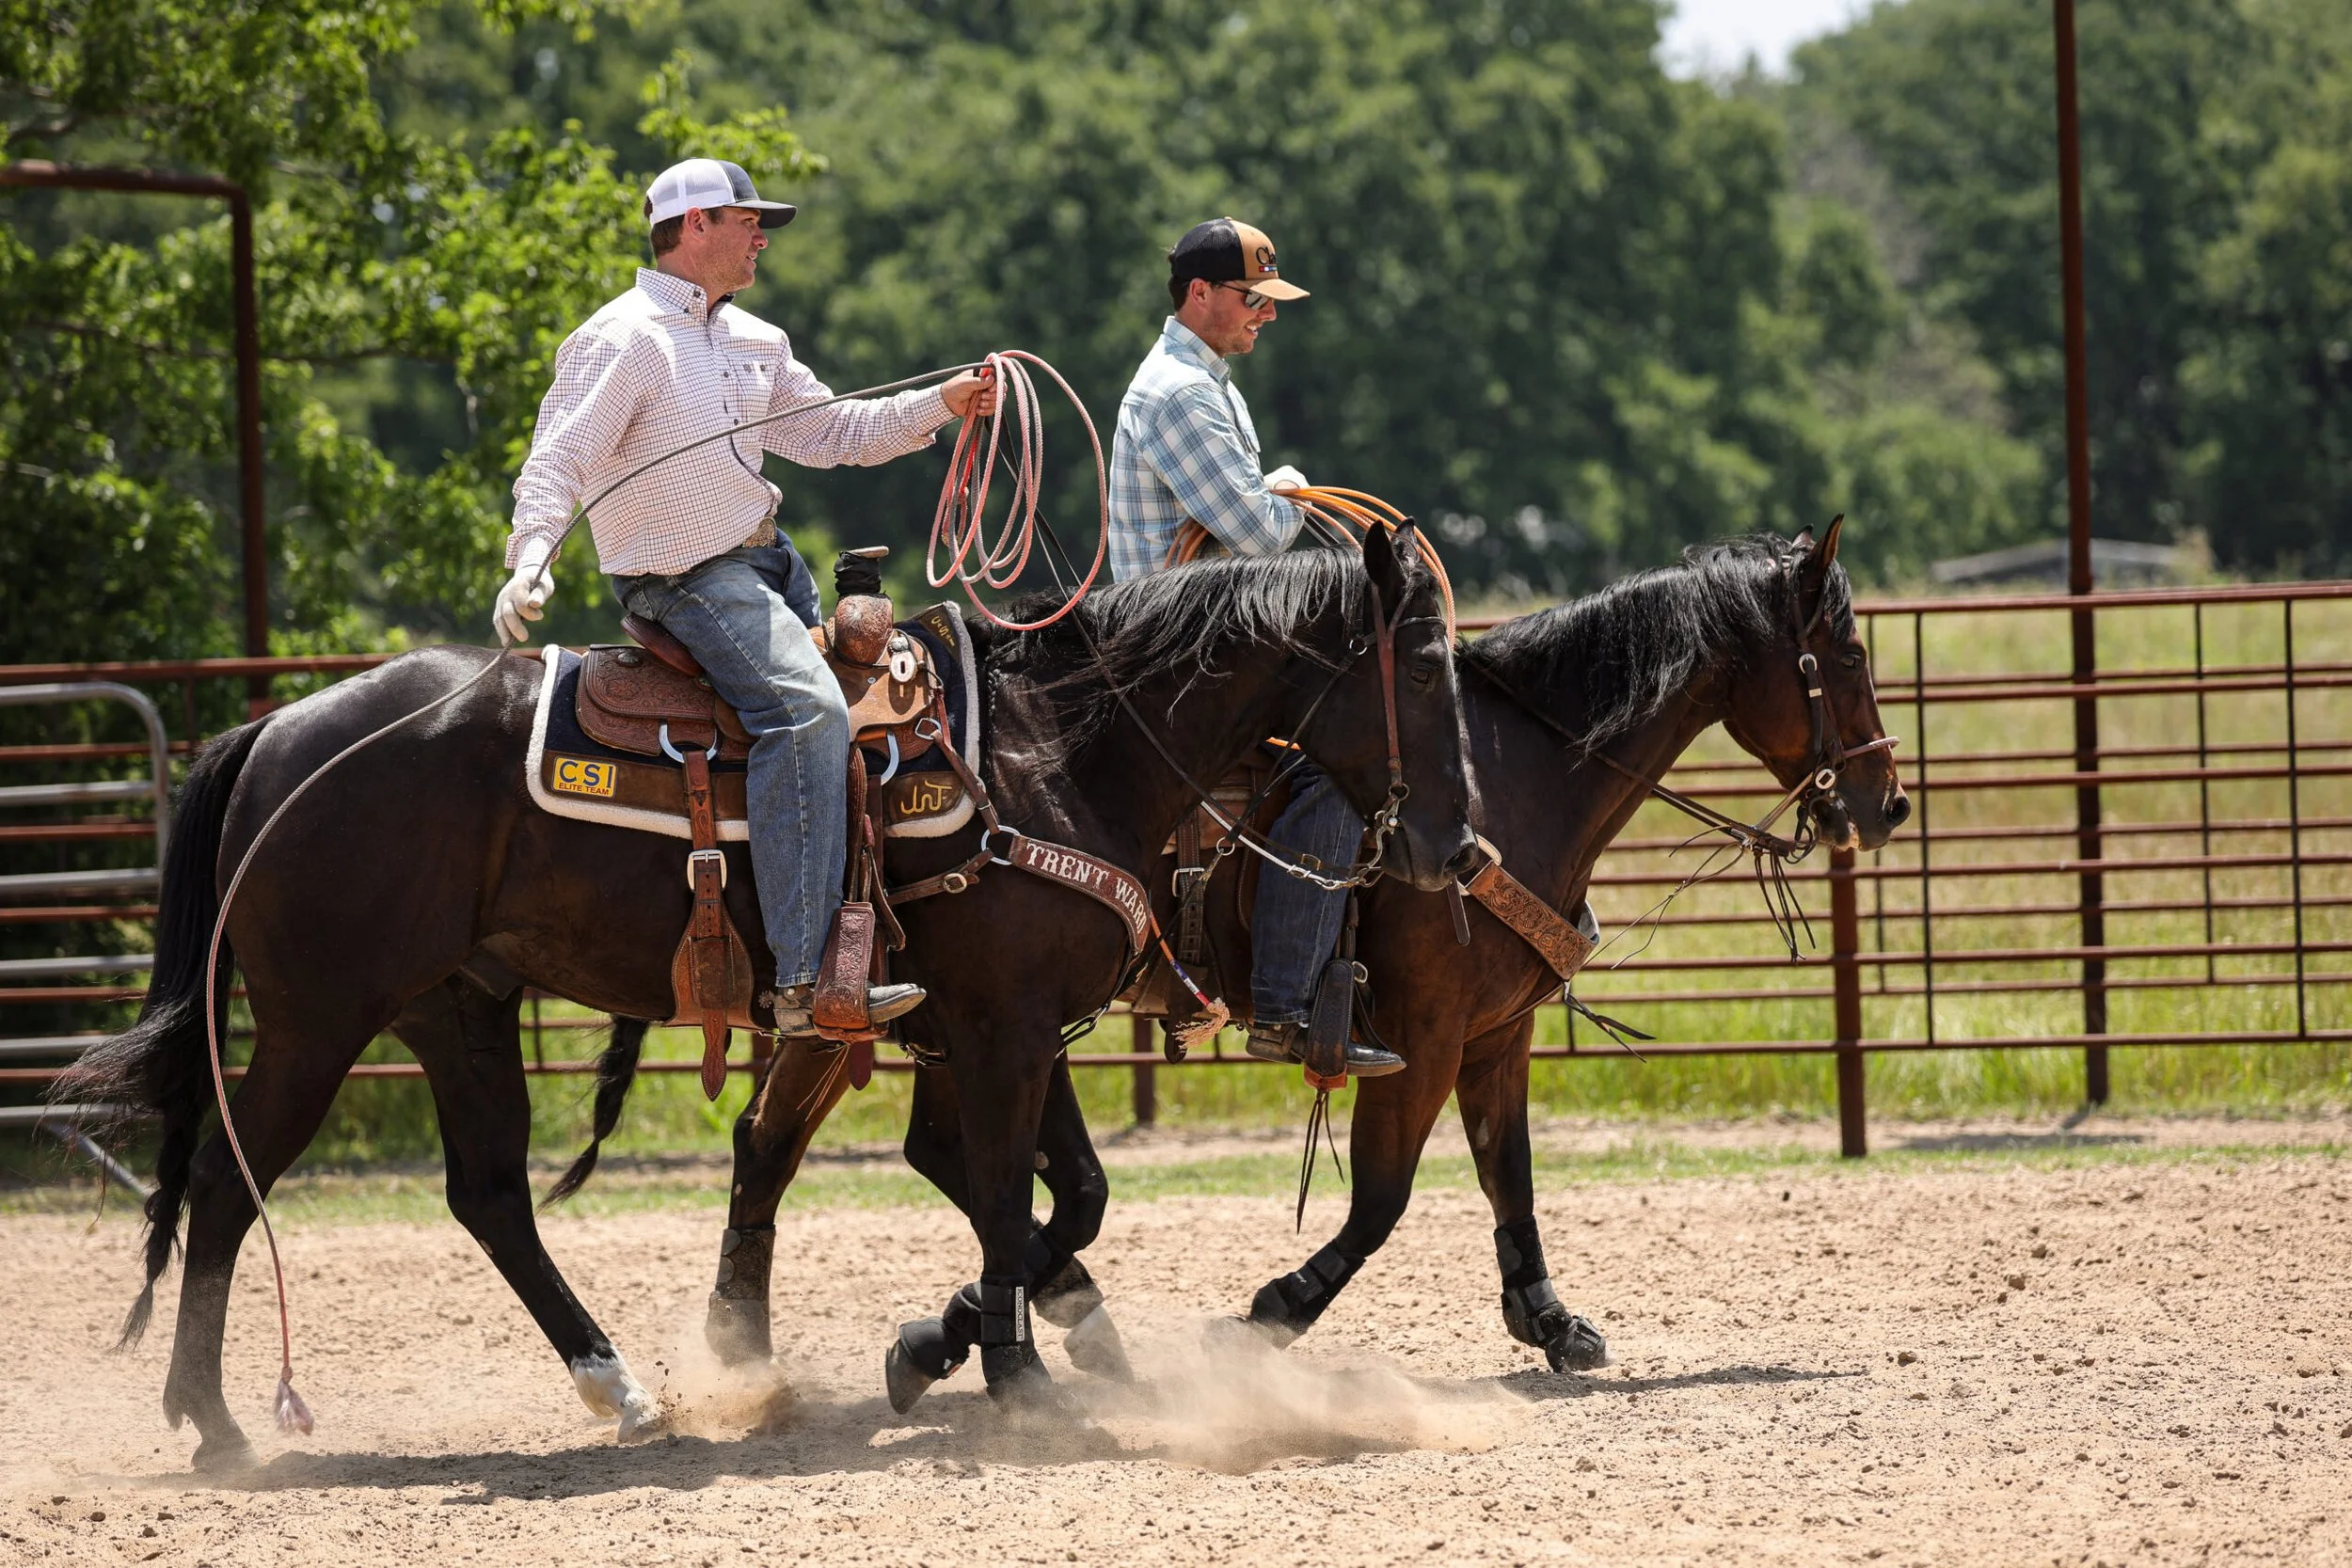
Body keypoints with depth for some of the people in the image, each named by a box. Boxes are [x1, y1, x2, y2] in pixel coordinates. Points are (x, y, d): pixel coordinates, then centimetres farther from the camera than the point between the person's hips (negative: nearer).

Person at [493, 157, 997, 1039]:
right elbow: (558, 461, -18)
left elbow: (827, 433, 24)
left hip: (767, 562, 10)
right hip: (684, 580, -10)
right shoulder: (622, 340, -11)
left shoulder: (753, 341, 16)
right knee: (807, 710, -28)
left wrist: (939, 406, 14)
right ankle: (805, 983, -35)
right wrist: (529, 562, -34)